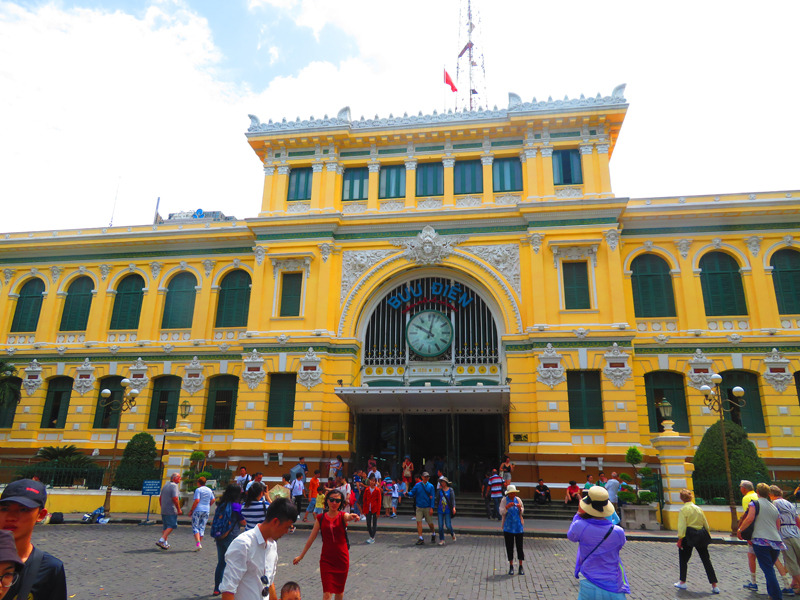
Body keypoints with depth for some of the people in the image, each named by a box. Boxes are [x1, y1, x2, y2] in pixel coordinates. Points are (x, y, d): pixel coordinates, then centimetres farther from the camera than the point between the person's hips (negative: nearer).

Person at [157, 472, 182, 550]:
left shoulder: (165, 485, 14)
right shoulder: (174, 486, -13)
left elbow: (160, 498, 20)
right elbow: (175, 498, -22)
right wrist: (179, 509, -14)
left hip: (163, 511, 9)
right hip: (171, 511, -9)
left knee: (165, 526, 14)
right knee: (171, 526, -3)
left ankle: (165, 543, 16)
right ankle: (161, 540, -11)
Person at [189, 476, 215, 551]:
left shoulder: (198, 490, -7)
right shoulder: (209, 490, 12)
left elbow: (197, 500, -15)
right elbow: (213, 500, 16)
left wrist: (191, 510, -10)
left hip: (198, 510, -6)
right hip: (206, 511, 6)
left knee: (195, 527, -2)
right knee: (202, 528, 11)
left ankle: (198, 543, -16)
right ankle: (200, 544, 11)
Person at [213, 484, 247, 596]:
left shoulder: (220, 505, 5)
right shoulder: (237, 506, -13)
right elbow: (244, 523, -6)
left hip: (219, 537, 6)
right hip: (231, 538, -6)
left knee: (221, 563, 16)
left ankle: (217, 588, 23)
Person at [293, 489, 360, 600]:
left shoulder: (342, 516, -8)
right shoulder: (321, 518, -3)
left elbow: (348, 517, -33)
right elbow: (311, 538, 6)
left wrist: (352, 517, -57)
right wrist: (301, 556, 10)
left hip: (342, 558, 0)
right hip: (326, 559, 0)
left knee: (339, 590, 15)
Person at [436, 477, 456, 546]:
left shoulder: (450, 490, 0)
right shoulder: (439, 490, 3)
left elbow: (453, 499, -5)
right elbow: (437, 499, 6)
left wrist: (453, 507, -16)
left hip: (448, 511, -2)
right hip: (440, 510, 2)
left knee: (448, 526, -2)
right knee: (440, 526, 0)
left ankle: (452, 535, 28)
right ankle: (441, 540, 10)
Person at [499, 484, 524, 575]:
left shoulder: (518, 500, 4)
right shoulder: (504, 500, -4)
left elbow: (522, 511, 12)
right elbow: (501, 512, -9)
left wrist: (520, 508, -10)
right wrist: (507, 507, -26)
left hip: (518, 526, 2)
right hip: (508, 527, -2)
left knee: (519, 546, 1)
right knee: (509, 546, 3)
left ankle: (521, 566, 11)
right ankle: (511, 567, 15)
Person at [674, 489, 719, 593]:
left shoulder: (683, 510, -9)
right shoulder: (698, 508, 5)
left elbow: (682, 526, -13)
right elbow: (706, 524, 10)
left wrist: (680, 539, -8)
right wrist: (707, 535, 22)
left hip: (689, 536, -5)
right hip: (701, 536, 5)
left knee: (683, 559, 11)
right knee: (706, 560, 9)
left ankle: (682, 582, 18)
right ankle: (714, 585, 6)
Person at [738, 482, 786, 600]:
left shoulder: (755, 503, -1)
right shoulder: (774, 507, 18)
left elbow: (749, 519, -15)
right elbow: (777, 527, 21)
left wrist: (740, 530, -2)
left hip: (761, 541, -6)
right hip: (776, 542, 6)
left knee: (768, 570, -6)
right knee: (770, 569, 19)